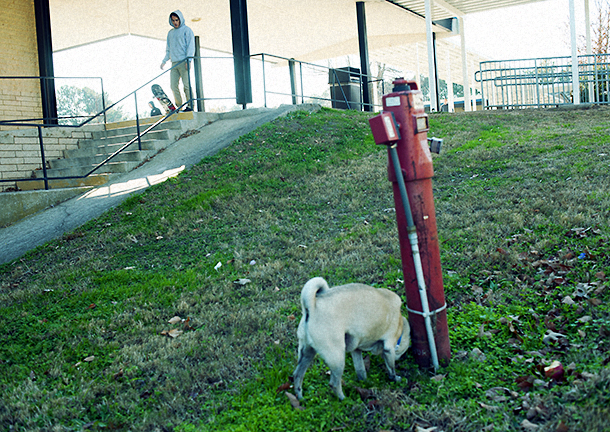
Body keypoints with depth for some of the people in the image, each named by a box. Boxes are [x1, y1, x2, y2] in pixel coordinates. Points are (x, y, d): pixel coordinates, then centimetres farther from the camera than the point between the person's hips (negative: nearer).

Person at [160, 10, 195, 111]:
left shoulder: (186, 30, 2)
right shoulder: (170, 33, 20)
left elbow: (190, 46, -6)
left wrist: (188, 60, -16)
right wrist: (164, 61, 13)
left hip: (183, 62, -6)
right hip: (174, 63, 6)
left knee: (186, 85, -10)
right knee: (173, 86, 1)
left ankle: (190, 105, -7)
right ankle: (179, 106, 5)